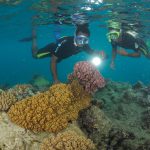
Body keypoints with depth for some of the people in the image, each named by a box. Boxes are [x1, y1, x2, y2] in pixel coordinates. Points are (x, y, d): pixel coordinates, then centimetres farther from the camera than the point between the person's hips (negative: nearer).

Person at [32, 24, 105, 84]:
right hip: (53, 47, -5)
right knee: (35, 55, 9)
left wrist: (99, 53, -41)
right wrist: (55, 79, -43)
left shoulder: (84, 45, -33)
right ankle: (34, 36, 29)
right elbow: (53, 60, -41)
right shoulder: (65, 43, -47)